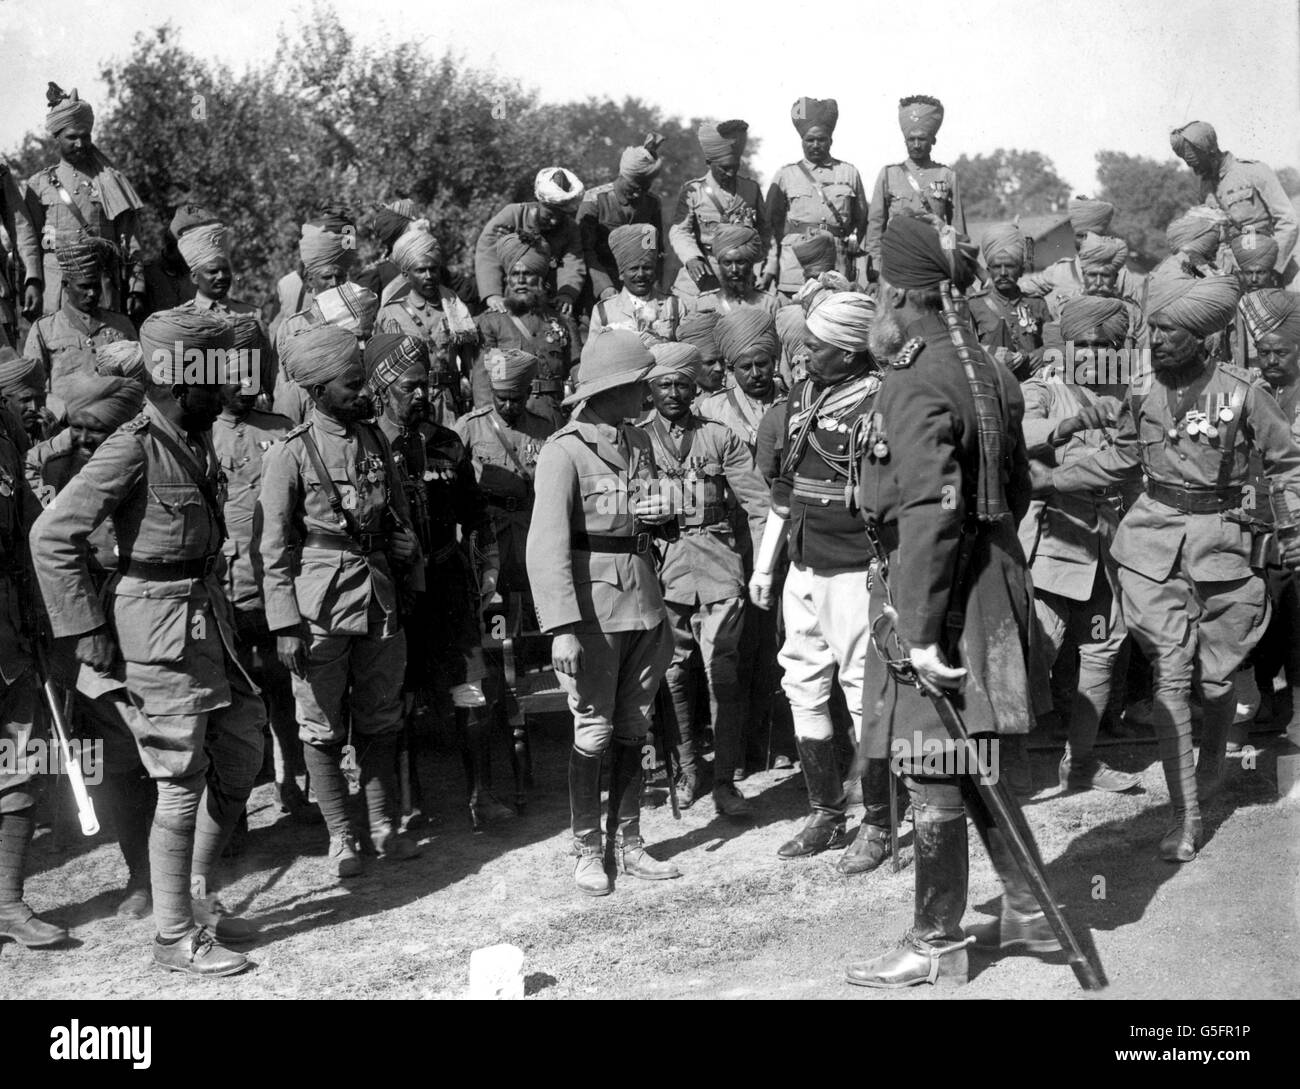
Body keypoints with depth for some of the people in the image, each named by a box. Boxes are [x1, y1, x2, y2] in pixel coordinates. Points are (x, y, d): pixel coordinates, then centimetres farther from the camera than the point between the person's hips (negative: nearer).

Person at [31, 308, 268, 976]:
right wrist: (88, 633, -17)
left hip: (208, 620, 9)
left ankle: (200, 898, 30)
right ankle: (175, 937, 10)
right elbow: (52, 537, -19)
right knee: (182, 785, -2)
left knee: (240, 761, 15)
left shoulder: (198, 439, 9)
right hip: (160, 632, -9)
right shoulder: (134, 447, -17)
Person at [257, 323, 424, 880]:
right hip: (320, 607, -5)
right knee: (322, 728, 4)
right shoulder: (290, 453, -8)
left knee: (380, 722, 12)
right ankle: (340, 837, 15)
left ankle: (384, 827, 23)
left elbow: (399, 521, 16)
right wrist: (285, 624, -11)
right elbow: (275, 548, -7)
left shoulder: (374, 440, 8)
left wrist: (414, 581, 12)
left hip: (381, 599, 5)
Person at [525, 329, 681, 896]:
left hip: (644, 599, 7)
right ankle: (587, 851, 12)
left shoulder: (639, 441, 10)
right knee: (594, 732, 0)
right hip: (595, 603, -7)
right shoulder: (564, 452, -12)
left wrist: (661, 514, -1)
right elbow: (547, 546, -18)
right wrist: (562, 628, -25)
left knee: (633, 730, 11)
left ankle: (627, 843, 21)